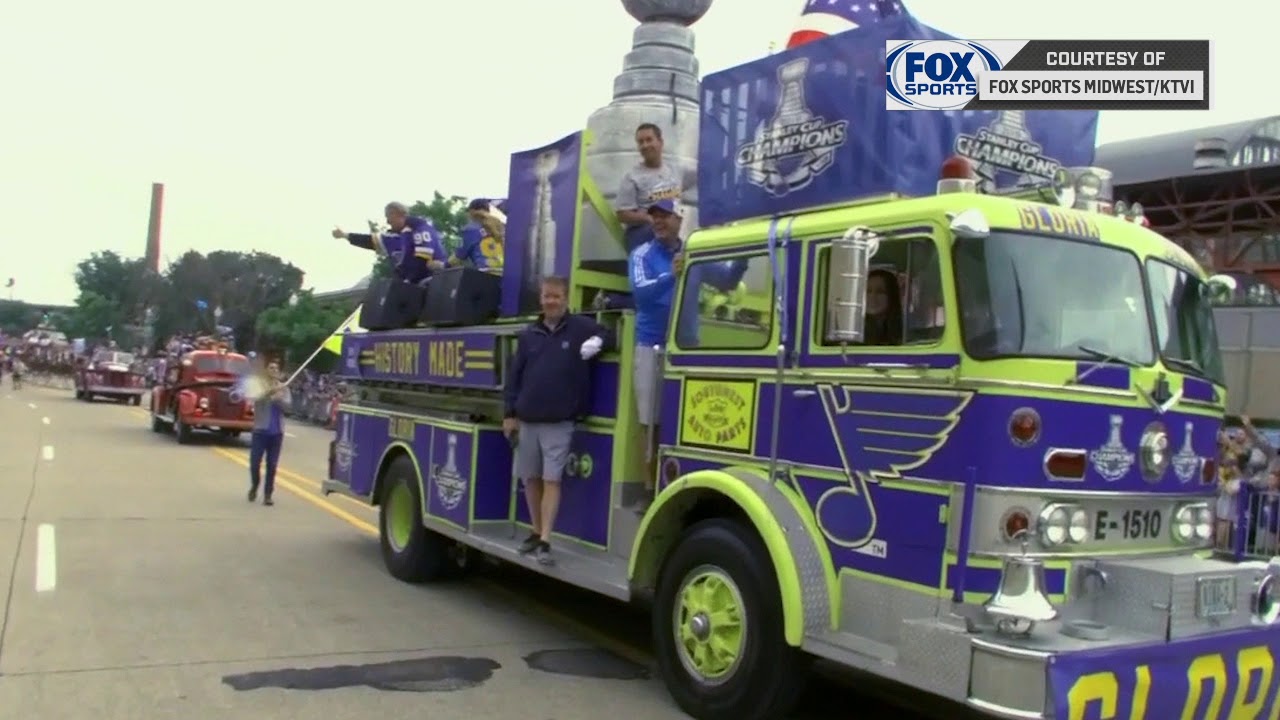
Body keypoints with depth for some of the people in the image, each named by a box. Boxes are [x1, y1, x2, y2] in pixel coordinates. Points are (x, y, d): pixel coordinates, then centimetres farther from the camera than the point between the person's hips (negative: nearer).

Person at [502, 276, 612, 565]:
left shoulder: (581, 327, 0)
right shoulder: (528, 334, 9)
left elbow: (610, 336, 0)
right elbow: (514, 376, 10)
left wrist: (598, 342, -22)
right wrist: (509, 414, 6)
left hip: (559, 424, -4)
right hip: (527, 421, 4)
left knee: (551, 480, -5)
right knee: (530, 478, 12)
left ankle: (545, 541, -3)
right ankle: (536, 532, 27)